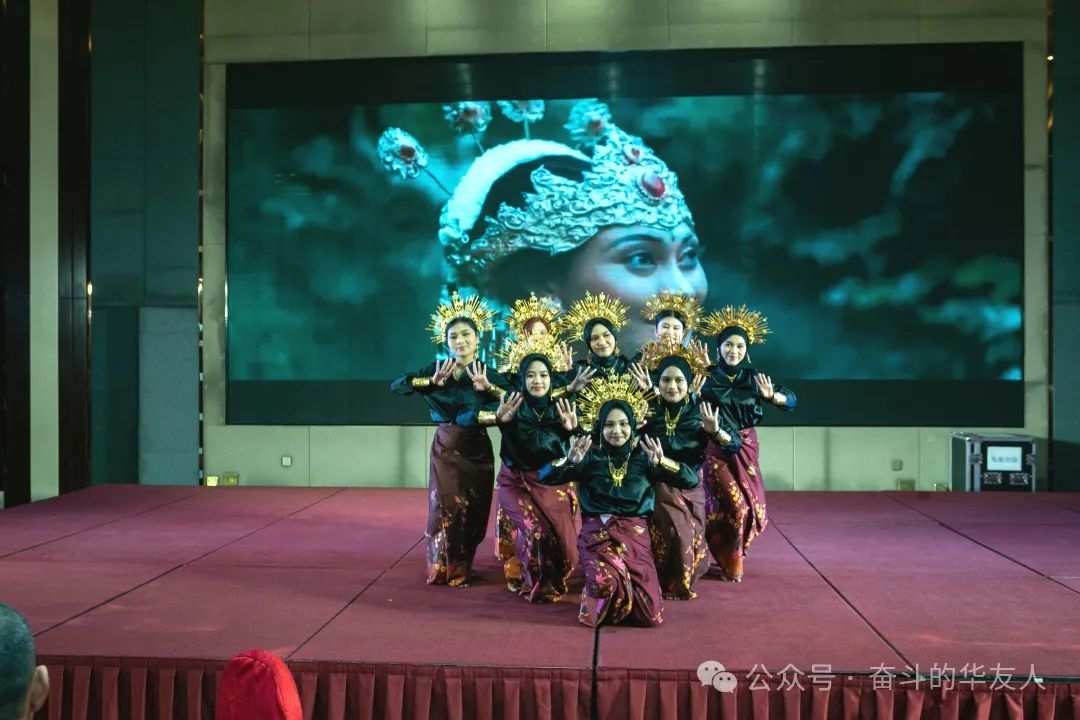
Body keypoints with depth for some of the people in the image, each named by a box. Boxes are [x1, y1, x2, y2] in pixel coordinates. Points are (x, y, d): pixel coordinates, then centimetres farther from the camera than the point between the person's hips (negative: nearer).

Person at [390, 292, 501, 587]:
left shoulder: (488, 373, -4)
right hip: (445, 449, 0)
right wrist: (432, 382, -25)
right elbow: (395, 385, -14)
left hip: (477, 451, 0)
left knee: (473, 511, 4)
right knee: (446, 508, -2)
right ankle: (443, 570, 13)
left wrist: (487, 387, -34)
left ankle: (462, 568, 23)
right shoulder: (437, 369, -2)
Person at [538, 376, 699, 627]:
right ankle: (597, 604, 4)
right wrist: (570, 460, -22)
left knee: (651, 615, -12)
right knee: (606, 580, -35)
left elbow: (692, 480, -2)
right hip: (597, 530, -2)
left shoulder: (644, 457, 5)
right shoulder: (590, 456, 2)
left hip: (635, 531, 2)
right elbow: (544, 476, -4)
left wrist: (662, 462, -19)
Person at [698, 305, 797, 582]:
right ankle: (730, 564, 10)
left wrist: (771, 396, -23)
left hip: (746, 448, 4)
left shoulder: (754, 377, 1)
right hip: (716, 448, -4)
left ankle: (732, 553, 33)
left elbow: (791, 400, -5)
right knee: (733, 504, -10)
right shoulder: (708, 377, -6)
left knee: (752, 505, 7)